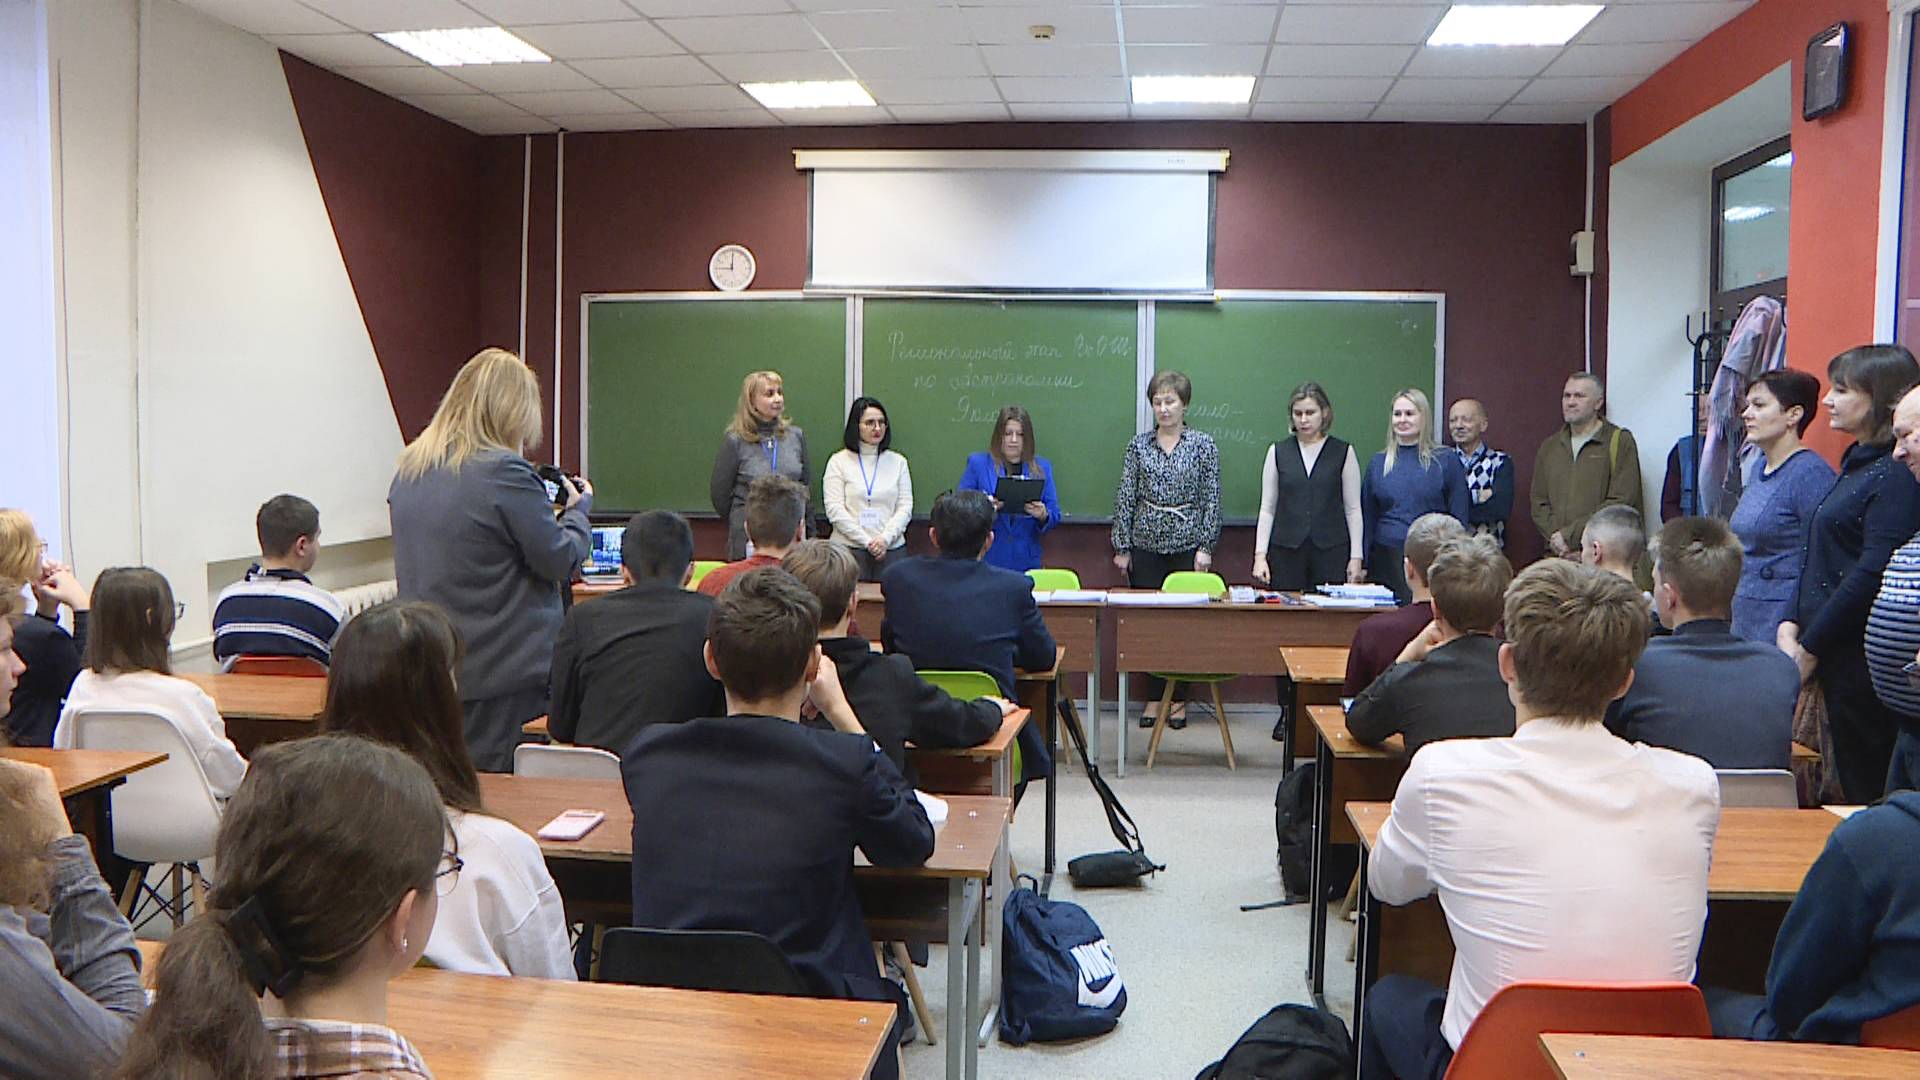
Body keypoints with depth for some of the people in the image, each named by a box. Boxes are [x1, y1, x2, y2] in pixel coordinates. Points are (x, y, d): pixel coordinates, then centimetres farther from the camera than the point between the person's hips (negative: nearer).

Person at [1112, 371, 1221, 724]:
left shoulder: (1204, 445, 1)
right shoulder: (1139, 445, 5)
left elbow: (1211, 500, 0)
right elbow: (1125, 497, 5)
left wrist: (1206, 547, -6)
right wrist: (1121, 547, 2)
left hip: (1187, 545, -1)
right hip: (1146, 545, 2)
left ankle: (1179, 698, 13)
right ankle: (1153, 698, 13)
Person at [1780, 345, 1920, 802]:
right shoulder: (1856, 464, 16)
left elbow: (1873, 574, -20)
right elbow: (1820, 558, 17)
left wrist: (1810, 648, -14)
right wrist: (1791, 625, 5)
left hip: (1864, 657, -9)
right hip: (1836, 658, 9)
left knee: (1866, 788, -1)